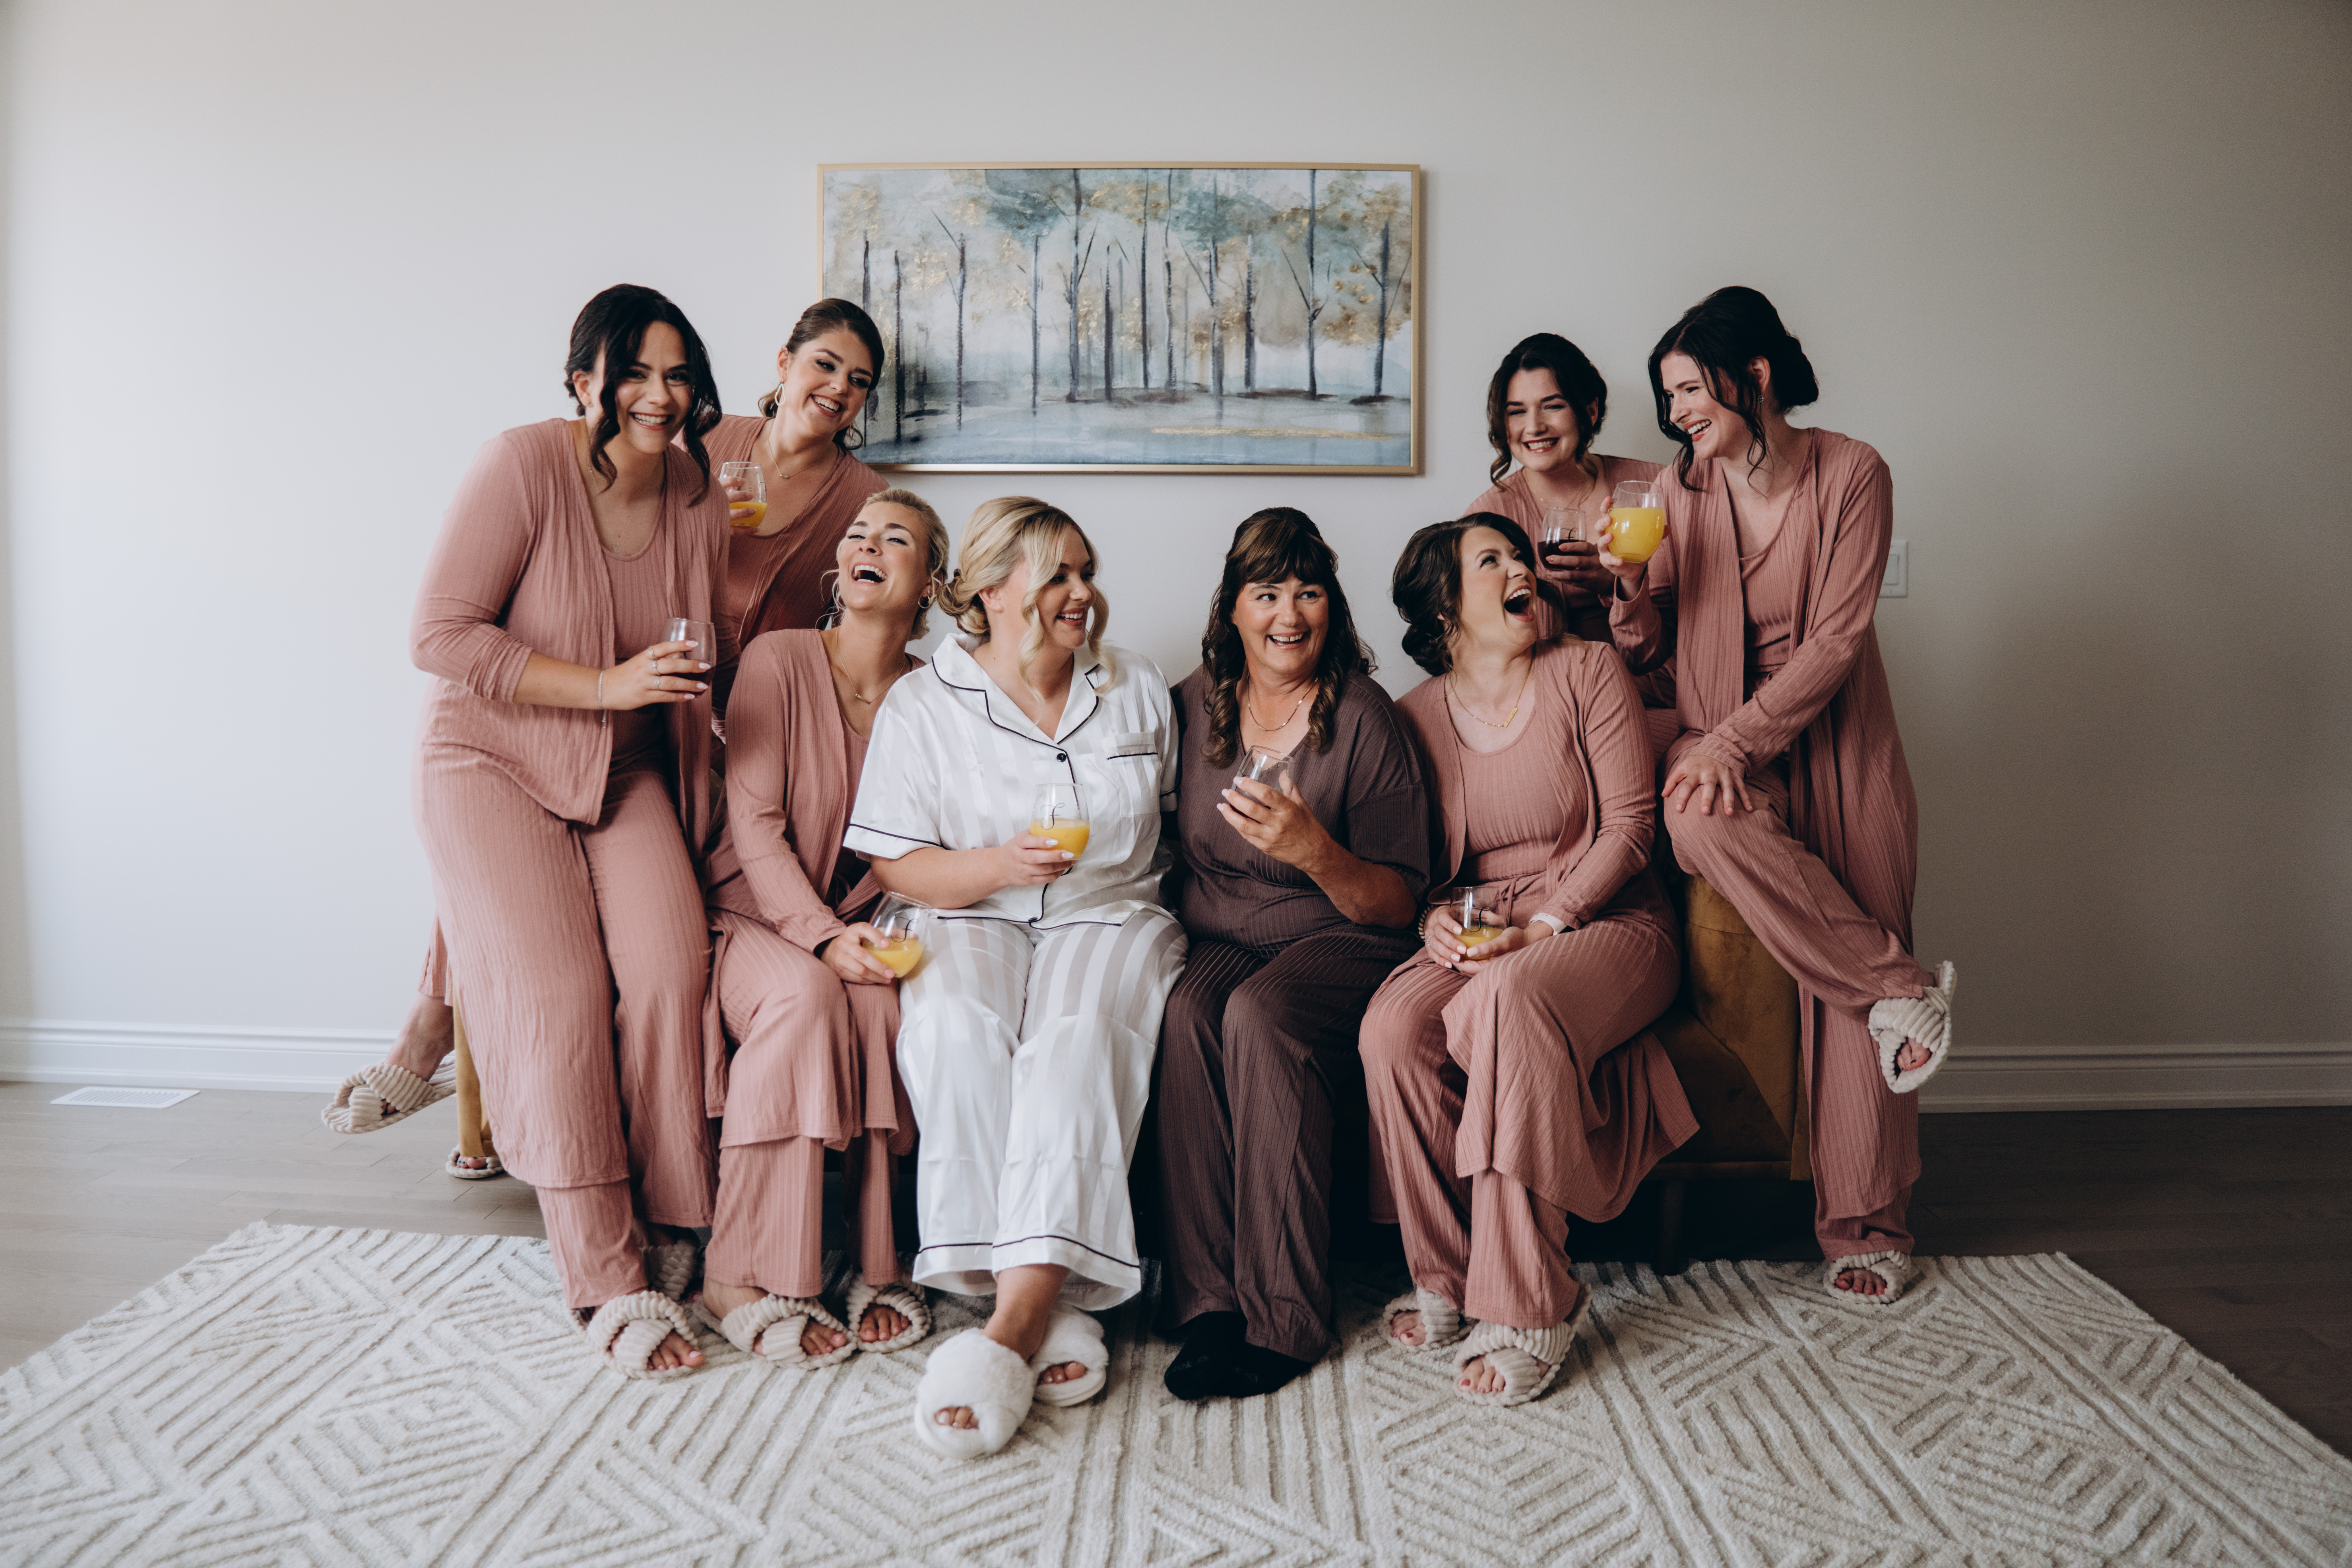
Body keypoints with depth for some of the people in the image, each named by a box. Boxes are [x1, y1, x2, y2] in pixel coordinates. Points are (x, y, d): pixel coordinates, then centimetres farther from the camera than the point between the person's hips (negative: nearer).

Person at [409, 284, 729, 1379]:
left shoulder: (699, 499, 1)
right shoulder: (523, 467, -15)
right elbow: (440, 634, -18)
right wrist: (604, 685, -24)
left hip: (627, 775, 4)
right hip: (494, 765, -4)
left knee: (669, 972, -18)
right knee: (558, 993, -17)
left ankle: (664, 1235, -3)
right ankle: (606, 1285, -9)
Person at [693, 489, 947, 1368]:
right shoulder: (778, 660, -6)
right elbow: (753, 825, -12)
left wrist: (884, 934, -17)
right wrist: (823, 937, -24)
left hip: (858, 925, 3)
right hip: (750, 917, -2)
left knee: (878, 1000, -31)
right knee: (806, 992, -34)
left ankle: (877, 1267, -19)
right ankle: (740, 1280, -26)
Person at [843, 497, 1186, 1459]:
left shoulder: (1137, 690, 15)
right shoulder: (922, 703, 7)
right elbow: (896, 867, 0)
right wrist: (998, 866, -16)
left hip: (1111, 916, 1)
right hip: (973, 921, 0)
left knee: (1079, 1029, -34)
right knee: (959, 1027, -35)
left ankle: (1015, 1320, -41)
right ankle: (1050, 1308, -32)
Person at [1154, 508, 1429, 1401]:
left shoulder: (1364, 719, -5)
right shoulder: (1194, 706, 6)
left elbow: (1396, 906, -7)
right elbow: (1167, 851, 18)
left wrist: (1315, 851, -25)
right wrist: (1180, 918, -3)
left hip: (1338, 943, -3)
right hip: (1215, 941, 3)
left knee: (1259, 1015, -34)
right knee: (1187, 1016, -31)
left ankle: (1281, 1318, -26)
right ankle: (1209, 1302, -26)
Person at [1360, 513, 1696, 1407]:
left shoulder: (1588, 673, 2)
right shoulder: (1415, 717, 8)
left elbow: (1627, 828, -5)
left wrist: (1539, 929, -17)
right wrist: (1435, 918, -11)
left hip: (1607, 924, -3)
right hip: (1475, 934, 3)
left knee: (1509, 1001, -36)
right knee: (1392, 1026, -29)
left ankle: (1529, 1307, -28)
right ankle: (1448, 1276, -12)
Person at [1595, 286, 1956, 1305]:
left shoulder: (1851, 475, -5)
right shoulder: (1677, 493, 4)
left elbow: (1836, 638, -12)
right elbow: (1647, 655, 7)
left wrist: (1735, 740, -20)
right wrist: (1631, 590, -14)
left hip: (1834, 745, -2)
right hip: (1718, 742, 2)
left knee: (1846, 1001, -7)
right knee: (1698, 820, -36)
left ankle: (1866, 1228, 6)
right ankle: (1901, 988, -17)